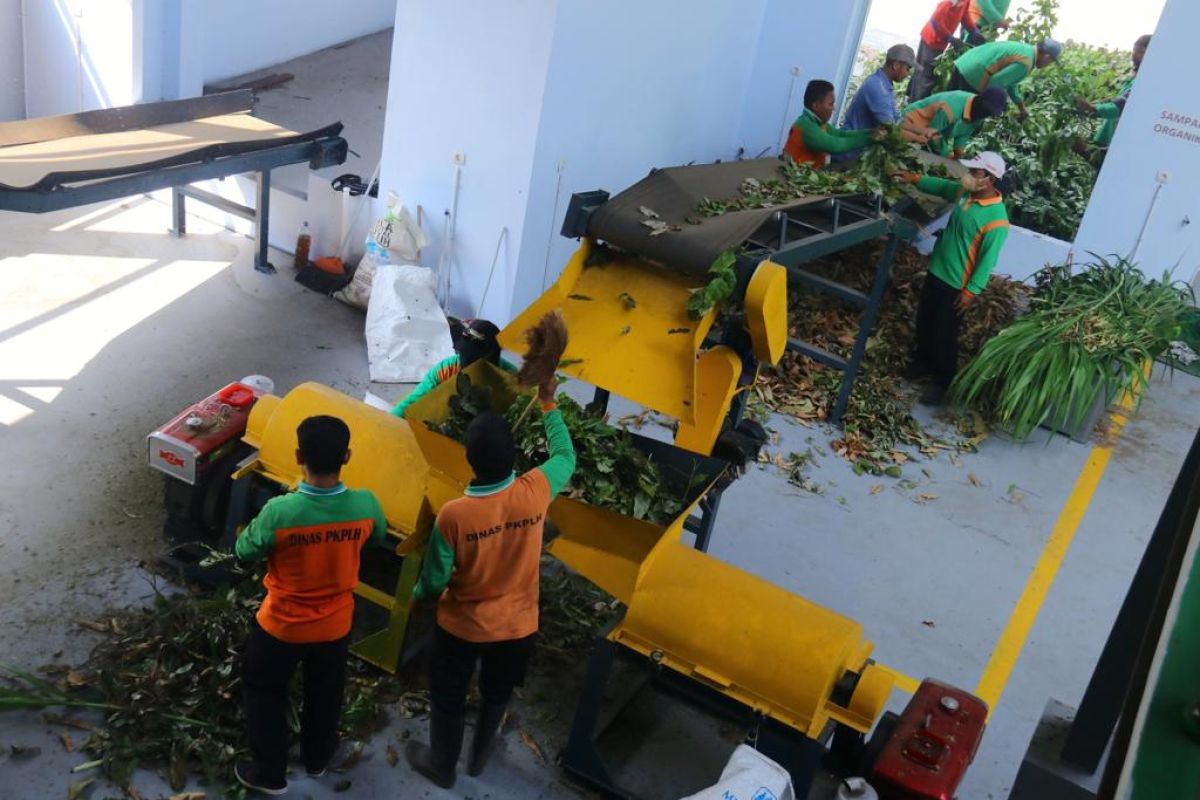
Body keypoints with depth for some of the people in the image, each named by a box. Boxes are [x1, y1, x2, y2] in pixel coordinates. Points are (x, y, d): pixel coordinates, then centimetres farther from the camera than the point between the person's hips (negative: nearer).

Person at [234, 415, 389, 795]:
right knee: (324, 693, 28)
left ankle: (269, 774, 39)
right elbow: (378, 538, 1)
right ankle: (317, 758, 51)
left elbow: (245, 552, -11)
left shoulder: (279, 512, -32)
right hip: (335, 625, 3)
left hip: (282, 626, -3)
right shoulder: (365, 505, -23)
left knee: (264, 693, 25)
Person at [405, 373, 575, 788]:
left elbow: (435, 581, -17)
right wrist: (548, 404, 5)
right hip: (517, 624, 3)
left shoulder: (453, 514, -30)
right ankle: (480, 756, 52)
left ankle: (441, 765, 47)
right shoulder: (535, 493, -24)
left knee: (448, 697, 25)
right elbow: (565, 457, -1)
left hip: (462, 626, -2)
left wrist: (418, 596, 6)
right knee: (497, 694, 30)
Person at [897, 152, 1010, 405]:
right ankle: (922, 362, 46)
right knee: (924, 322, 22)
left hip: (956, 284, -7)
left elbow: (988, 259, -22)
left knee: (945, 335, 6)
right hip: (936, 271, 8)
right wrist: (914, 179, 3)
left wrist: (971, 291, -20)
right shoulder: (965, 192, -4)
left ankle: (942, 382, 24)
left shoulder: (996, 219, -26)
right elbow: (941, 186, 16)